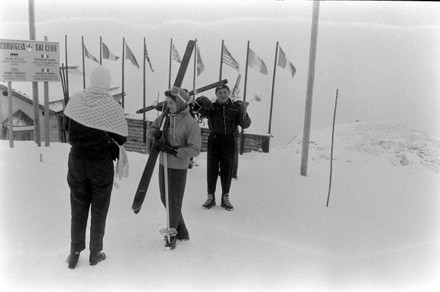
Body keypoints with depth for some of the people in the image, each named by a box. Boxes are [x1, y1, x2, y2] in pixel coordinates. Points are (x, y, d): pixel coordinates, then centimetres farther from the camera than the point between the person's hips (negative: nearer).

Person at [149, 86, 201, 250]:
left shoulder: (190, 124, -19)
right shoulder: (166, 115, 0)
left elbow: (195, 149, -22)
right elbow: (153, 127, 16)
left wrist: (173, 150, -26)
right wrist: (156, 133, -8)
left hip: (178, 168, -7)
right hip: (163, 164, 7)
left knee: (174, 203, 4)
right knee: (165, 199, 16)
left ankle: (171, 235, 27)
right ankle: (182, 232, 33)